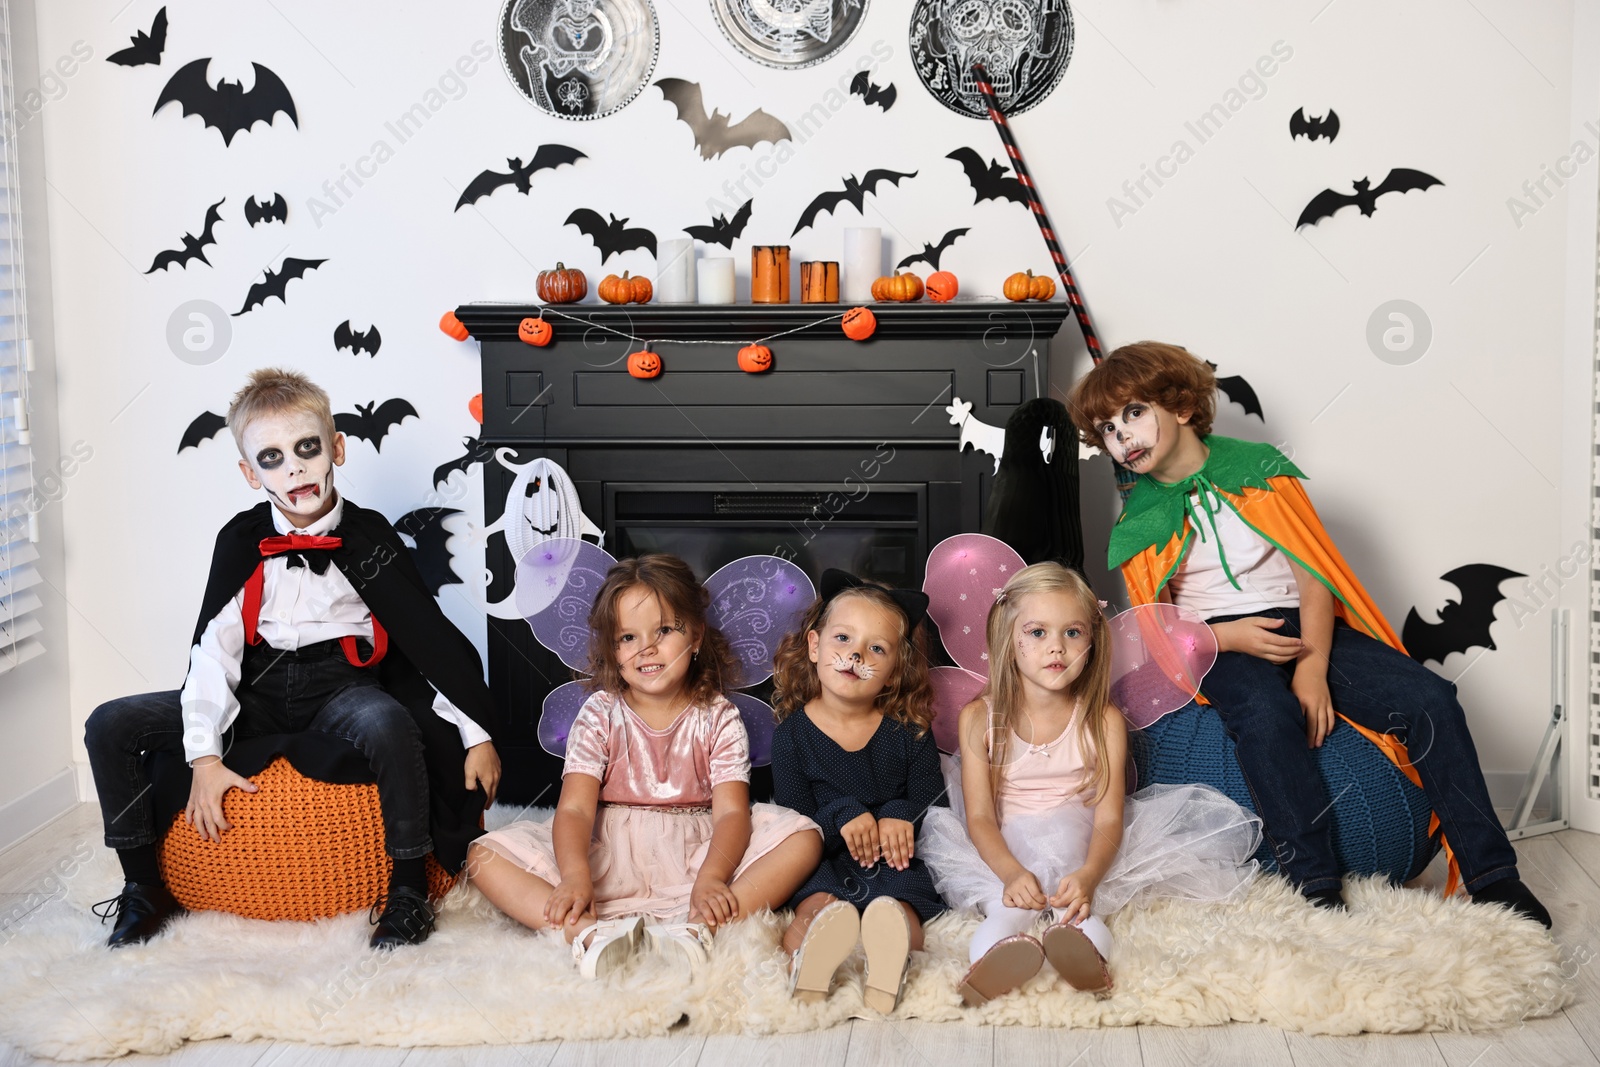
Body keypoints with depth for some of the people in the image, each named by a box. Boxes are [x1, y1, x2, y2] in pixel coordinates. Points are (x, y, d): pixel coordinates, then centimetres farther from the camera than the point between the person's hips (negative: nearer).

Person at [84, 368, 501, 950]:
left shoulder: (368, 537, -5)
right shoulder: (243, 540, 1)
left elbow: (430, 636, -4)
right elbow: (214, 647, -5)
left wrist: (478, 734, -6)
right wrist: (205, 755, -16)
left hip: (341, 688, -3)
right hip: (257, 690, 4)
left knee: (387, 721, -40)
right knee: (110, 726, -10)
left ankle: (408, 889, -22)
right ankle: (144, 886, 4)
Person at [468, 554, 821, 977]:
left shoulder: (718, 718, 0)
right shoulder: (600, 715, 0)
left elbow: (731, 811, -12)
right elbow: (575, 808, -12)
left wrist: (710, 879, -33)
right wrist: (575, 875, -33)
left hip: (695, 855, 0)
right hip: (609, 858, 0)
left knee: (802, 838, -23)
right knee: (487, 854, -20)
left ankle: (696, 930, -42)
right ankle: (591, 934, -43)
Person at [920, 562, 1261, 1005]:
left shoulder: (1104, 720, -4)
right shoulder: (980, 719, -4)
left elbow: (1108, 818, -12)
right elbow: (979, 817, -11)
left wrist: (1088, 875, -34)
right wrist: (1011, 873, -32)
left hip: (1078, 845, -1)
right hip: (1005, 851, 1)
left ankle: (1077, 929, -57)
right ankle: (1005, 942, -59)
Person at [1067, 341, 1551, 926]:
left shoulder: (1258, 467, 5)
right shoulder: (1136, 521, 6)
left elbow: (1314, 573, -1)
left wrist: (1313, 667, -15)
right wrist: (1229, 637, -17)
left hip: (1302, 626, 2)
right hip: (1217, 647, -2)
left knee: (1430, 699, -19)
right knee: (1264, 713, -38)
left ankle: (1490, 873, -13)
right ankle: (1315, 884, -36)